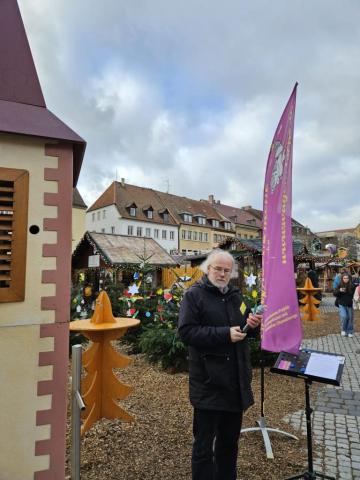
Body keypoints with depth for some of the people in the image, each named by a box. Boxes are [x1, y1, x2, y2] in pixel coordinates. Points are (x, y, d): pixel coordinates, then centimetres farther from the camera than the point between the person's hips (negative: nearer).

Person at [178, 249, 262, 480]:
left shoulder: (235, 294, 11)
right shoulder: (194, 294, -10)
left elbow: (247, 329, 20)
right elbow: (186, 331, -20)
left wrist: (253, 324, -4)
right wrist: (225, 334, -24)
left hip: (236, 378, 7)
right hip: (209, 381, -6)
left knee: (230, 438, 23)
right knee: (204, 441, 8)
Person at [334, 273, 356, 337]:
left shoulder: (352, 286, -2)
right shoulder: (339, 286, -4)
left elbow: (353, 294, 10)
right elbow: (334, 293, -7)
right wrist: (339, 290, -24)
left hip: (350, 305, 2)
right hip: (342, 305, -2)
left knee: (350, 318, 7)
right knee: (344, 317, -15)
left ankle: (350, 332, 24)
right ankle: (343, 330, 8)